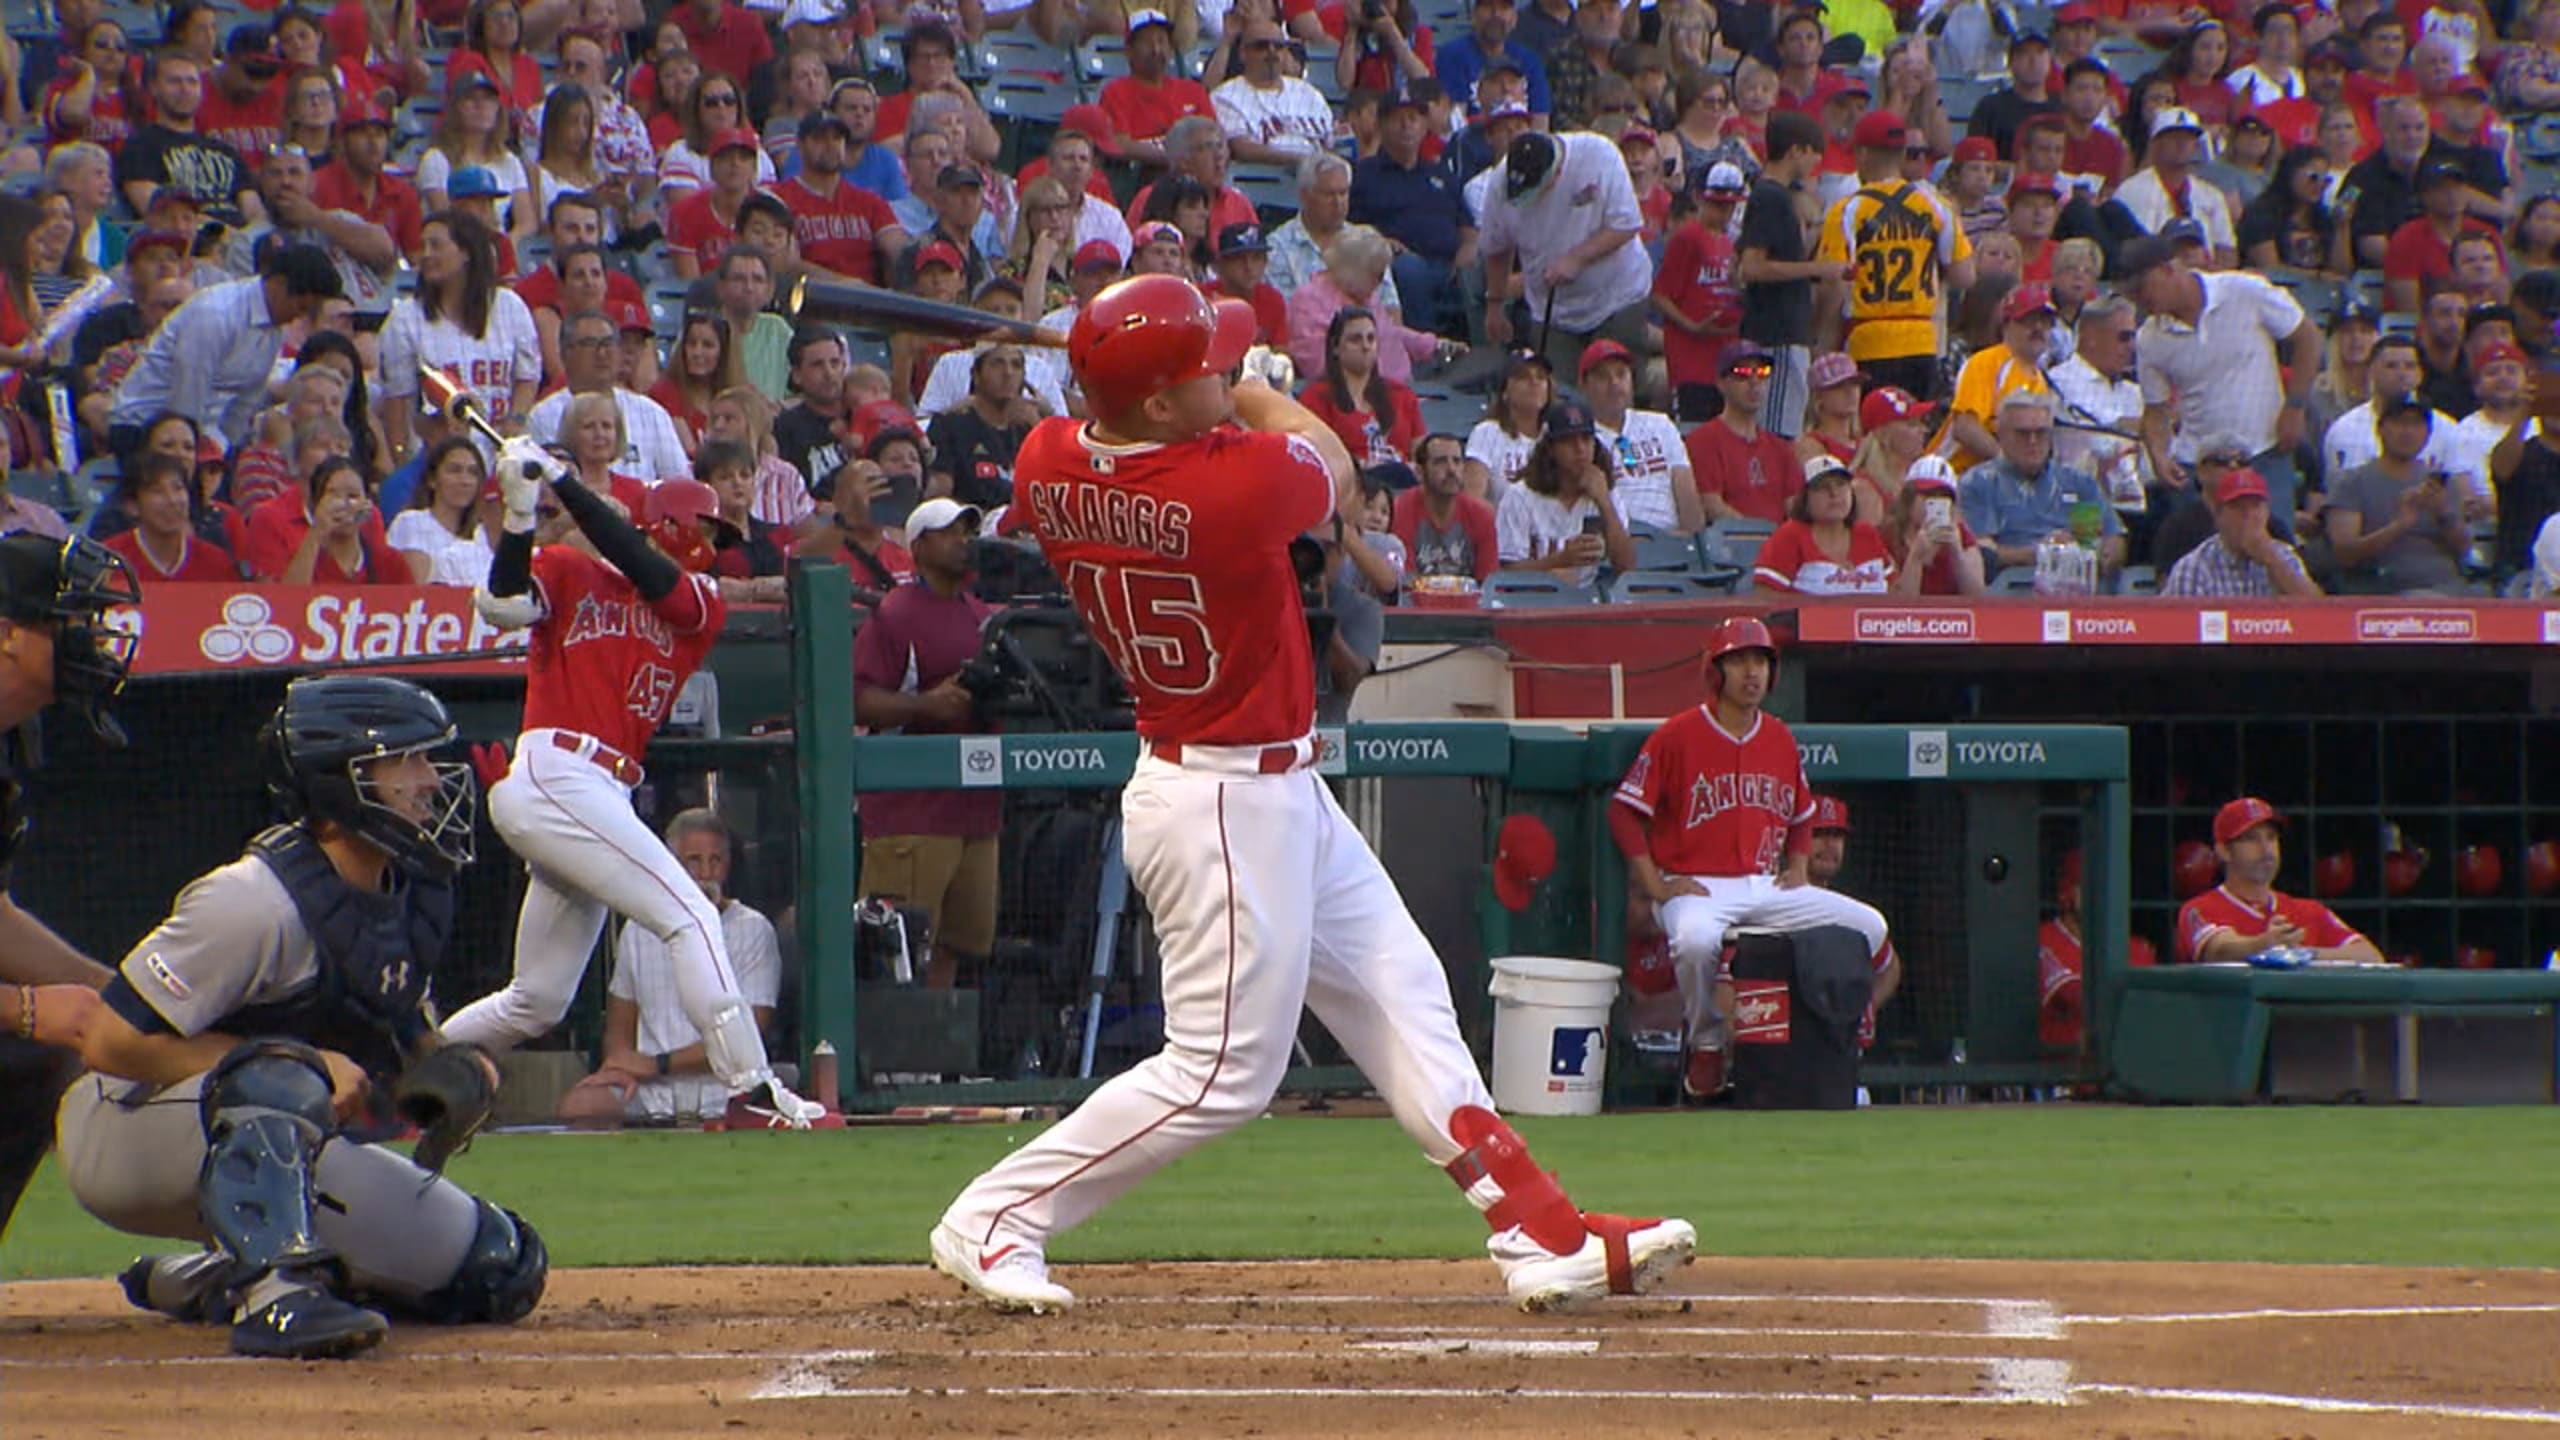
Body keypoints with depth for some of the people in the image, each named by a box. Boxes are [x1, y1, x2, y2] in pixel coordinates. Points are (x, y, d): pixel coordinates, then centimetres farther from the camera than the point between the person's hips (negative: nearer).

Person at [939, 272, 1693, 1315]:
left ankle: (1541, 1236, 16)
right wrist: (1253, 393, 11)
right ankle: (992, 1221, 7)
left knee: (1402, 998, 13)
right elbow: (1334, 470, -4)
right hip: (1229, 807, -9)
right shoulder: (1237, 483, -28)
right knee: (1223, 1070, 0)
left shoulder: (1048, 466, -7)